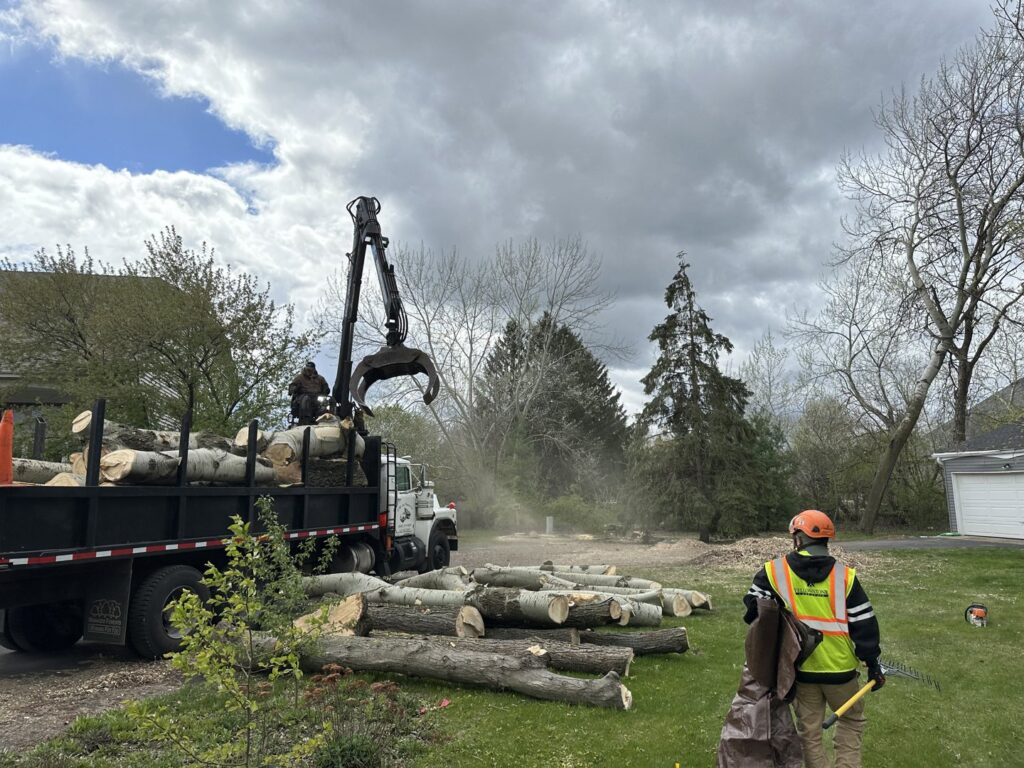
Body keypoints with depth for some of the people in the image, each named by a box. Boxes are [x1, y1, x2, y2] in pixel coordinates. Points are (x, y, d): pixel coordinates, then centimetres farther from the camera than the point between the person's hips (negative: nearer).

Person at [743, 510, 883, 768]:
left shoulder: (774, 571, -7)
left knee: (809, 731, 14)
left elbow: (754, 609, -1)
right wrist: (873, 662, 3)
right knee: (852, 720, 23)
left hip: (800, 668, 1)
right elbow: (863, 623, -6)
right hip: (839, 667, 0)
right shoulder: (844, 575, -8)